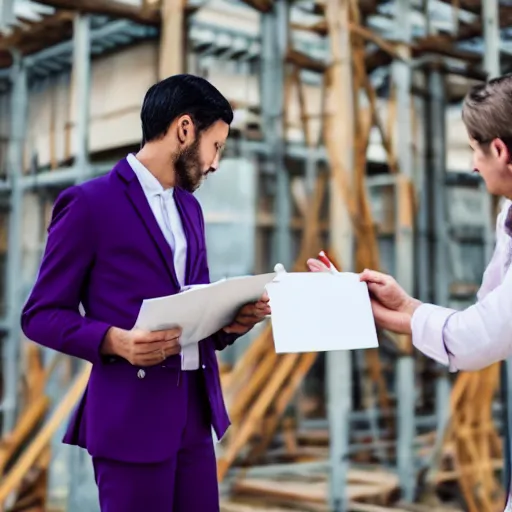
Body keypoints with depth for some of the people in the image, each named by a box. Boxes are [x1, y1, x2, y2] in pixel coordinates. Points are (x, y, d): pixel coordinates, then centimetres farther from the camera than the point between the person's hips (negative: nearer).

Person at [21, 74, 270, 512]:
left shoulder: (190, 208, 16)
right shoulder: (89, 203, -8)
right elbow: (41, 315, -7)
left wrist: (230, 321, -1)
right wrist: (116, 341, -23)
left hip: (195, 410, 7)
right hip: (133, 414, -7)